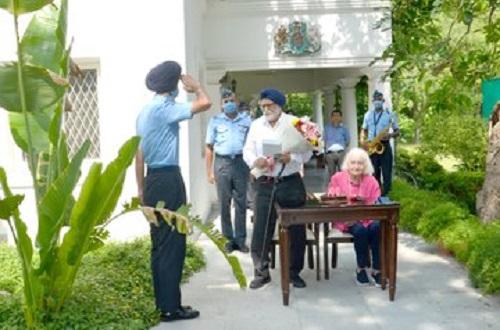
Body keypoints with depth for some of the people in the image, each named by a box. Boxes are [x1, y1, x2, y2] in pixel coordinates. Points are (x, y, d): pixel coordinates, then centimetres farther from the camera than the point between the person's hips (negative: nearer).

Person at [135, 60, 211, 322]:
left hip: (153, 180, 9)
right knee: (172, 244, -4)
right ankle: (170, 307, 1)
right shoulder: (165, 108, -12)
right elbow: (205, 104, -24)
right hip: (168, 180, -9)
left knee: (160, 244, 12)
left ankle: (163, 303, 19)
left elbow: (139, 155, 15)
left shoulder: (145, 111, 15)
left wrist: (141, 190, 18)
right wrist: (195, 87, -2)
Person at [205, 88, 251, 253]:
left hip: (241, 163, 0)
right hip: (222, 163, 0)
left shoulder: (246, 120, 9)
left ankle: (241, 239, 9)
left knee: (241, 203, 3)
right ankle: (230, 238, 13)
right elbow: (209, 147, 6)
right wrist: (209, 171, 1)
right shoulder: (215, 121, 6)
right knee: (224, 204, 4)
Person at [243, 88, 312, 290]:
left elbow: (306, 152, -3)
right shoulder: (256, 125, 10)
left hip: (291, 182, -1)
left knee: (296, 229, 5)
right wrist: (255, 161, -16)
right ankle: (261, 272, 14)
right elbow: (247, 151, 6)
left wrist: (291, 158, -23)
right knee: (261, 229, 0)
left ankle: (294, 272, 21)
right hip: (265, 183, 2)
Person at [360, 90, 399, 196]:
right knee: (374, 173, 6)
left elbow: (397, 131, 4)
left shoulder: (389, 114, 1)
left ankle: (385, 195, 0)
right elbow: (364, 130, 18)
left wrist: (390, 135, -18)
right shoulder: (368, 114, 10)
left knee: (386, 173, -5)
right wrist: (362, 140, -1)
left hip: (384, 146, -3)